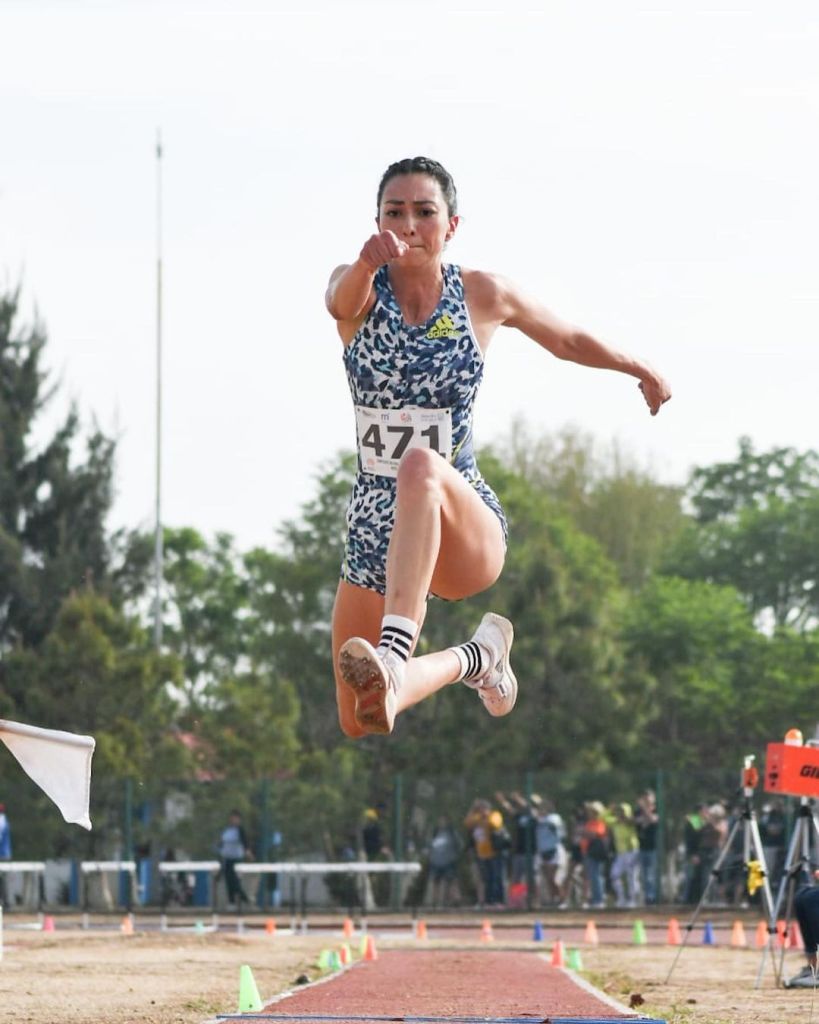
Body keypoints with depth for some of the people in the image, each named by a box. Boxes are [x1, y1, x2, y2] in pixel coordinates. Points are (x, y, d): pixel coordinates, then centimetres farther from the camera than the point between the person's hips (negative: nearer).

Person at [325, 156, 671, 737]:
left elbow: (568, 341, 19)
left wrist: (642, 371, 32)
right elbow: (343, 301, -28)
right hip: (374, 526, 3)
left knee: (422, 467, -40)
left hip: (466, 523, -3)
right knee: (360, 732, 3)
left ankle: (393, 664, -56)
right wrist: (368, 263, -51)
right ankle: (475, 658, 32)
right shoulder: (360, 290, -2)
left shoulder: (483, 296, -1)